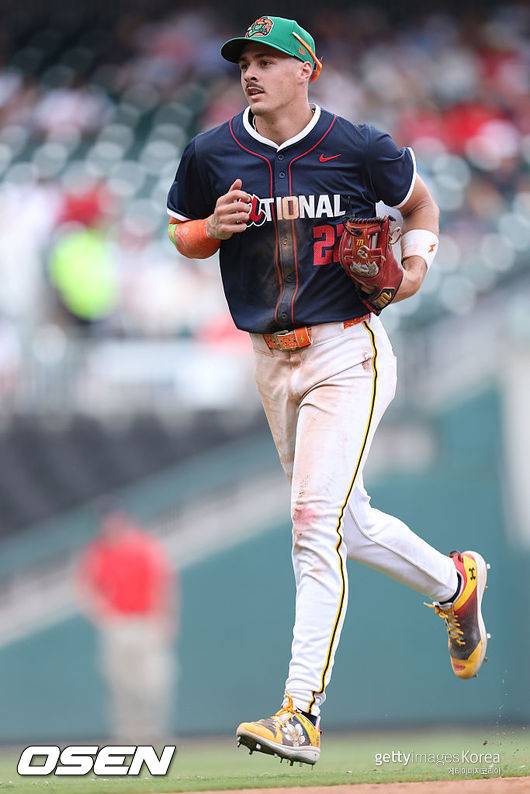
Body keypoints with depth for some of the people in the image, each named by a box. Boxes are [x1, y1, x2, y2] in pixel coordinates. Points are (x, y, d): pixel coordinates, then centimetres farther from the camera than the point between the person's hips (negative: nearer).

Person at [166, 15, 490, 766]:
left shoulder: (359, 149, -6)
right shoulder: (212, 155, 0)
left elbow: (420, 200, 12)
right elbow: (180, 233, 14)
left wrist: (418, 256, -7)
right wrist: (215, 227, -9)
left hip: (347, 354, -5)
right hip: (273, 361, 5)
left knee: (317, 520, -17)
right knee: (349, 522, 15)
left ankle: (301, 713, -20)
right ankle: (454, 584, 45)